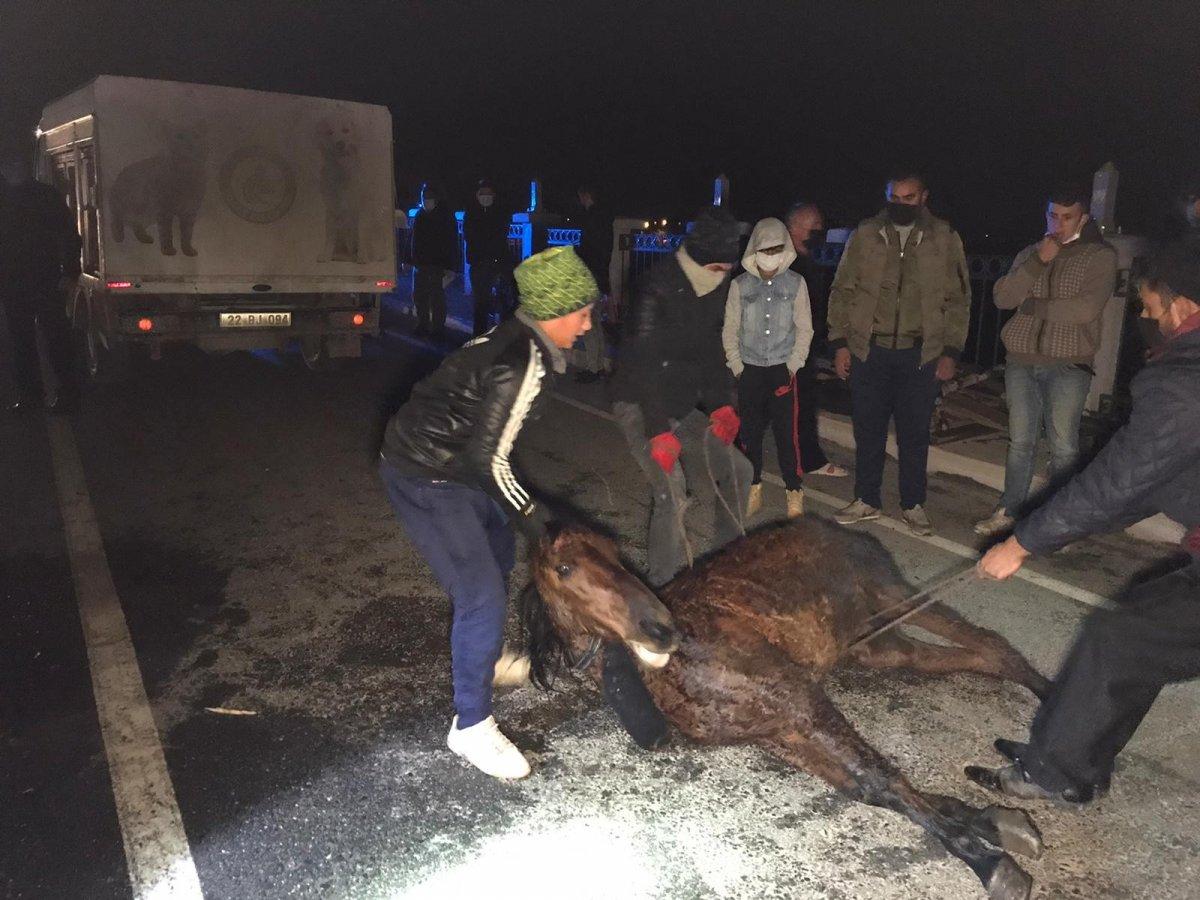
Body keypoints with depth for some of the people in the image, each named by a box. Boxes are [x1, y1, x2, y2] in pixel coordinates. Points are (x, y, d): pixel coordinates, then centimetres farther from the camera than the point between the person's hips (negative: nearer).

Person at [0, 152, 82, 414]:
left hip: (47, 281, -5)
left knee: (55, 336, -4)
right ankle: (29, 392, 16)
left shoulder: (47, 195, 0)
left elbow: (69, 234, -4)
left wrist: (69, 272, -12)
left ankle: (67, 392, 1)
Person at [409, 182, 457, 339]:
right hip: (420, 264, 6)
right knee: (419, 297, 10)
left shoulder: (445, 216, -6)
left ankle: (438, 328, 5)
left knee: (437, 298, -3)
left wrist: (450, 267, -16)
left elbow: (452, 243, -10)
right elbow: (413, 241, 16)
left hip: (438, 266, -6)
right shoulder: (419, 215, 10)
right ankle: (423, 325, 23)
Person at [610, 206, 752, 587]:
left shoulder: (715, 292, 4)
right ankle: (662, 585, -11)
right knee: (672, 491, -24)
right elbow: (645, 366, -26)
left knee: (738, 471, 7)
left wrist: (722, 405, -5)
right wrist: (659, 432, -31)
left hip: (683, 408, 8)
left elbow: (711, 353, 10)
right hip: (641, 407, -8)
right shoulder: (658, 291, -21)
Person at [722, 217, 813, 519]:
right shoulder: (740, 285, 2)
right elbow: (730, 330, 6)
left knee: (788, 433, -4)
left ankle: (794, 491, 8)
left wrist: (793, 365, -3)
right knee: (749, 432, 5)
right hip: (749, 369, 1)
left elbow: (804, 329, 4)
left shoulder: (796, 284, 2)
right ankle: (753, 490, 18)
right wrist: (737, 367, 0)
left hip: (783, 369, -1)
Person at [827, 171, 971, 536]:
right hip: (869, 351, 1)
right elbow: (842, 291, 5)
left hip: (921, 355, 0)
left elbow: (958, 300, 4)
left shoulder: (945, 239, 2)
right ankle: (866, 500, 23)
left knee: (915, 434, 7)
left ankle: (913, 505, 21)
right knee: (868, 430, 9)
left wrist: (951, 352, -2)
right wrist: (840, 343, -1)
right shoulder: (865, 235, 3)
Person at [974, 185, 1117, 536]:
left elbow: (1087, 309, -12)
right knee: (1020, 440, 9)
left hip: (1068, 365, -3)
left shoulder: (1101, 256, 0)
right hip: (1021, 361, 3)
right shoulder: (1029, 254, 12)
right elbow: (1002, 297, -1)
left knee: (1063, 445, -1)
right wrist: (1037, 263, -11)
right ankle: (1008, 511, 17)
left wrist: (1034, 307, -4)